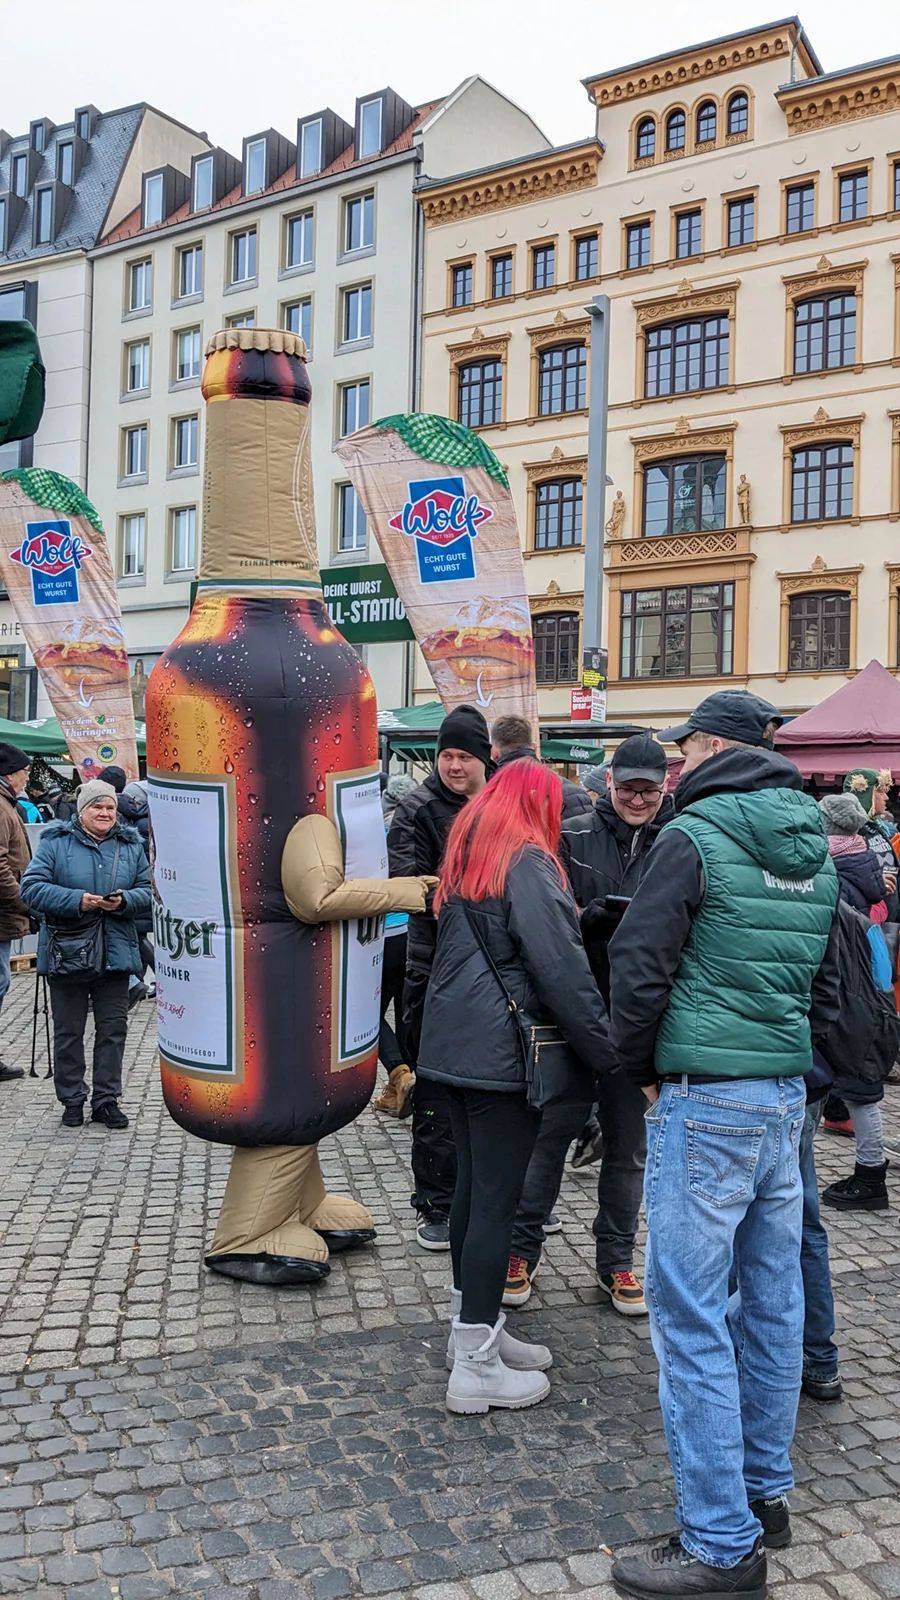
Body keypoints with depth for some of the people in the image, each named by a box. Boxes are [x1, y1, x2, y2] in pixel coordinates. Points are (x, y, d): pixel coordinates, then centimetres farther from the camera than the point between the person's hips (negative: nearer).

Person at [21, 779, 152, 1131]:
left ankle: (106, 1099, 17)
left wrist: (124, 901, -15)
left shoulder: (131, 846, 8)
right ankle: (72, 1100, 20)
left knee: (113, 1029, 6)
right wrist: (77, 901, -20)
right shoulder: (55, 843, -1)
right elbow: (31, 887, -10)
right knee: (68, 1031, 7)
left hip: (115, 953, 2)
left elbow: (149, 891, 5)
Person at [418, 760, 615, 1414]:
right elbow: (562, 968, -17)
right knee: (496, 1199, -2)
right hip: (504, 1051, -9)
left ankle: (474, 1328, 29)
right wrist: (606, 1050, -10)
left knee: (473, 1183, 16)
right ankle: (476, 1367, 6)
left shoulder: (466, 852, 13)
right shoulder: (528, 862, -14)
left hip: (456, 1042, 9)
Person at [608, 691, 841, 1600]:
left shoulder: (695, 835, -12)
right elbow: (826, 983, 18)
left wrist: (639, 1071, 0)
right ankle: (765, 1492, 31)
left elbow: (640, 968, -14)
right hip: (787, 1097, 8)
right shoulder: (813, 849, 11)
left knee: (691, 1317, 0)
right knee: (771, 1300, 17)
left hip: (706, 1104, -8)